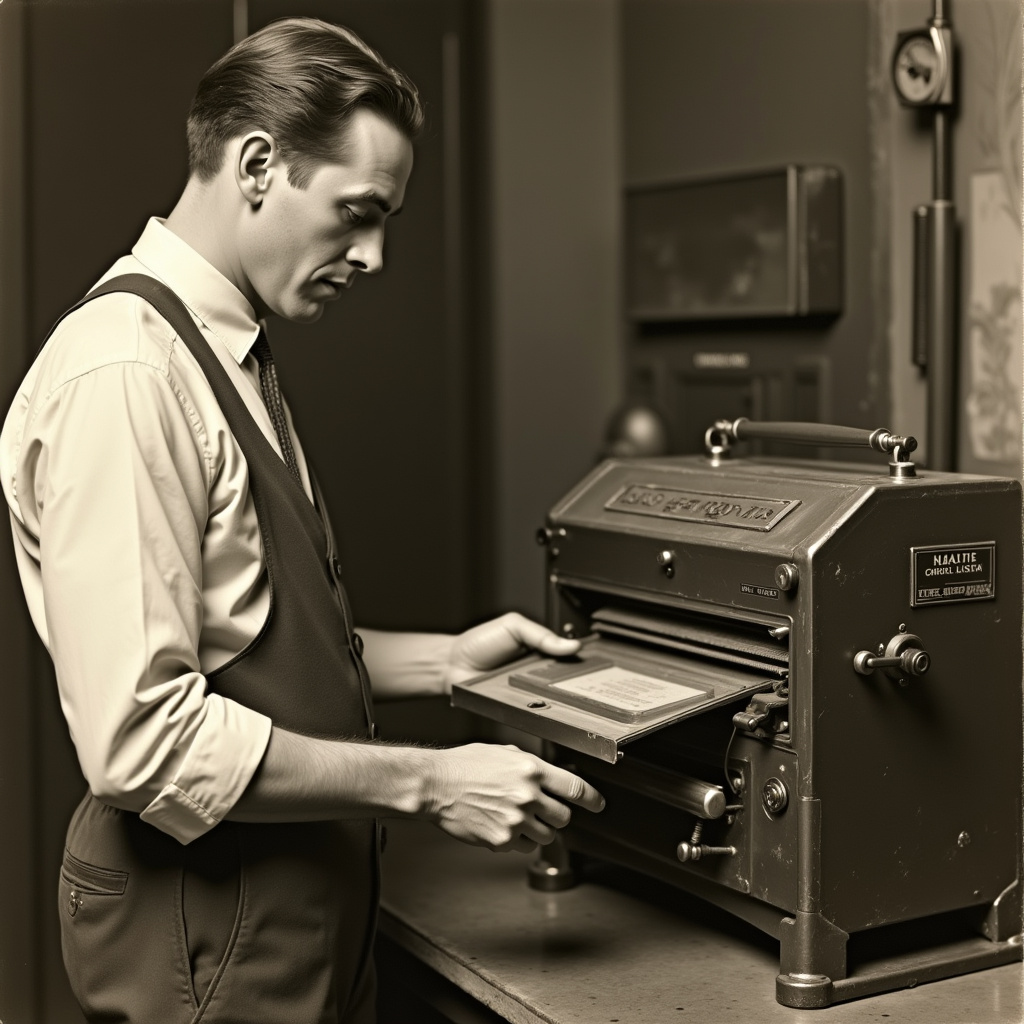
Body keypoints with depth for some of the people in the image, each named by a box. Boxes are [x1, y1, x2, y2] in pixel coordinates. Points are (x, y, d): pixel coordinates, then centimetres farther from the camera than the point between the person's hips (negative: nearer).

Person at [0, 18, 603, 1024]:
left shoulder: (226, 356, 9)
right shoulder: (123, 374, -22)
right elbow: (143, 736, -26)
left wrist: (445, 658, 7)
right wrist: (425, 782, -21)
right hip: (207, 941, -9)